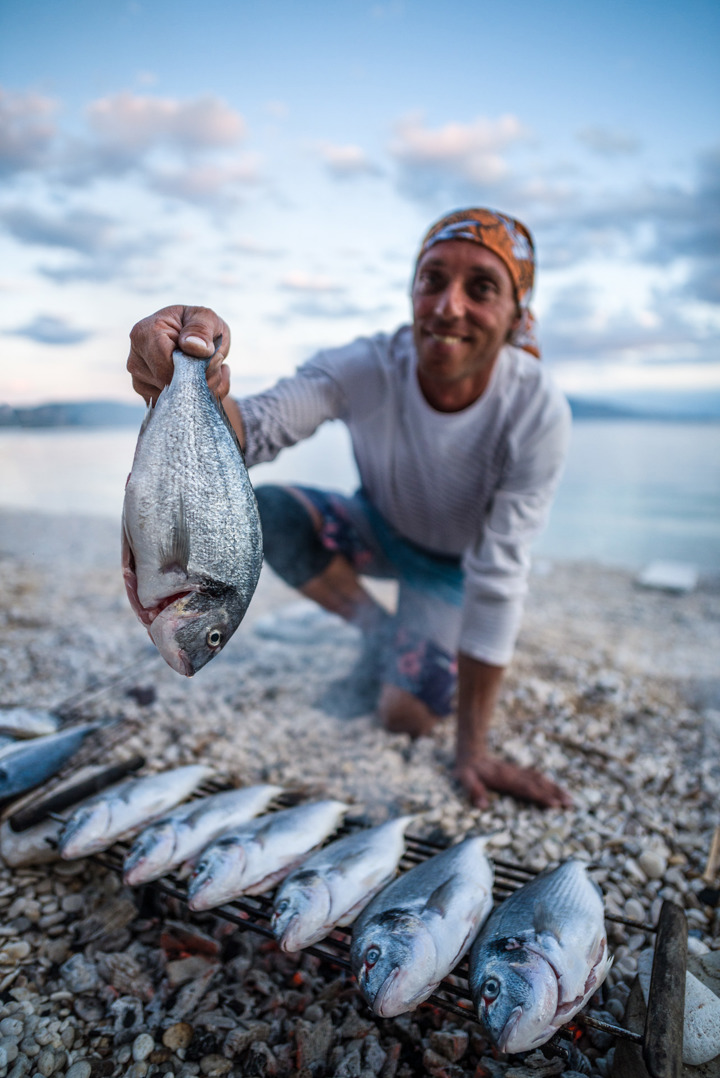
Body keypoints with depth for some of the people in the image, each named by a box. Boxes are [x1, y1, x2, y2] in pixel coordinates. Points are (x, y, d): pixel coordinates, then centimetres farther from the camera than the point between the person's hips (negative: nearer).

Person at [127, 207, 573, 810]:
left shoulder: (537, 412, -31)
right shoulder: (367, 369, -28)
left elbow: (499, 577, -29)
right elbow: (255, 431, -40)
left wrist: (474, 750, -26)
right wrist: (208, 392, -67)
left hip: (453, 562, -2)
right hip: (379, 529, 2)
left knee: (408, 718, -17)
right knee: (266, 512, -26)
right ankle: (380, 635, -1)